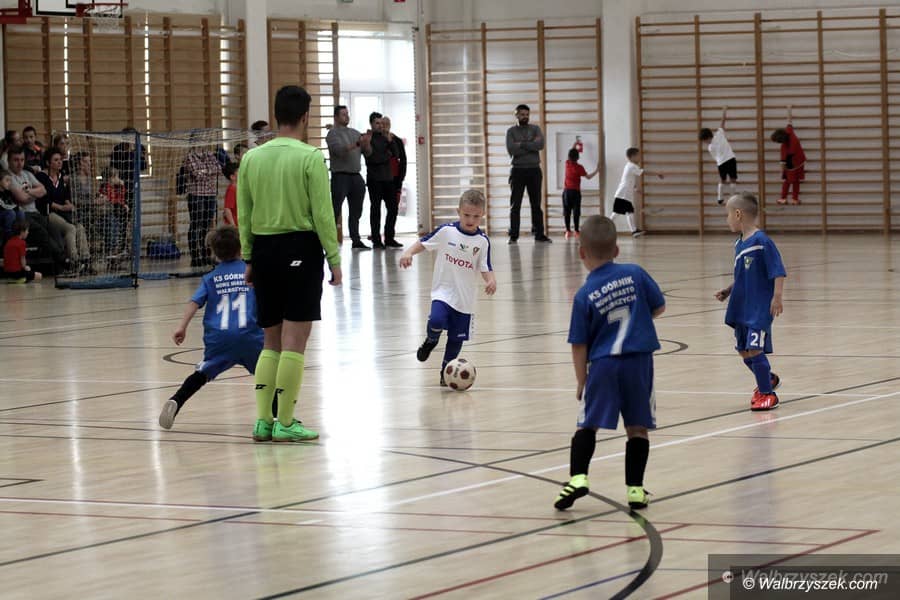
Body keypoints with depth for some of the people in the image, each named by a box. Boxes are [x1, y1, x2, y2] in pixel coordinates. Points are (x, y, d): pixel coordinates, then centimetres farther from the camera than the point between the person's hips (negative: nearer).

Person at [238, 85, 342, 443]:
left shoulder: (252, 158, 6)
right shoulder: (310, 157, -9)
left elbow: (244, 215, 8)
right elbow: (322, 214, -10)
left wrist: (248, 259, 16)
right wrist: (334, 259, -4)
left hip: (264, 249, 5)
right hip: (300, 248, -5)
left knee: (272, 341, 14)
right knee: (294, 340, -2)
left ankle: (263, 420, 9)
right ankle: (285, 424, -2)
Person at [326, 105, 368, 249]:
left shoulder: (354, 133, 16)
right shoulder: (333, 133, -3)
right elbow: (340, 150, -19)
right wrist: (356, 144, -29)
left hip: (356, 176, 7)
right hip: (340, 176, -7)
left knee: (356, 211, 11)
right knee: (335, 210, -8)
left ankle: (356, 240, 17)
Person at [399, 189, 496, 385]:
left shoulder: (483, 241, -4)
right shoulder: (446, 231, -7)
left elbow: (485, 268, -2)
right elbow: (423, 243, 2)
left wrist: (491, 281, -22)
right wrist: (409, 253, -16)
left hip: (465, 298, 2)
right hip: (443, 290, -2)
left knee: (456, 338, 8)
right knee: (436, 321, -27)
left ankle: (446, 372, 29)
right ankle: (431, 340, 8)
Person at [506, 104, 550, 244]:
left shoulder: (535, 129, 8)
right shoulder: (511, 131, 5)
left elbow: (540, 144, -10)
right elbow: (511, 150, -11)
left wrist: (522, 145, -11)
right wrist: (531, 145, -9)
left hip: (534, 170, 1)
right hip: (518, 171, -1)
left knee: (536, 204, 4)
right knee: (515, 205, -1)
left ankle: (539, 234, 8)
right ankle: (513, 236, 2)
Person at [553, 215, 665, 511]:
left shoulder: (584, 296, -5)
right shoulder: (635, 274, -1)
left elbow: (579, 345, -2)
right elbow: (659, 307, 9)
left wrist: (581, 381, 8)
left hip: (603, 364, -2)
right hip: (639, 360, 2)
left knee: (587, 424, 10)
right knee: (638, 427, 9)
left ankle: (578, 477, -3)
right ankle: (635, 487, 10)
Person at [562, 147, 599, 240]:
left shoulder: (567, 163, 1)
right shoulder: (579, 167, -9)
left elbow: (570, 153, 22)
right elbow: (588, 176, -3)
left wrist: (574, 145, 33)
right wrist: (597, 170, 9)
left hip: (566, 191, 3)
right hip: (576, 191, -3)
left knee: (567, 211, 5)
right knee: (576, 212, 0)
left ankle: (568, 230, -1)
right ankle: (576, 231, -2)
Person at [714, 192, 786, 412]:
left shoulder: (762, 241, -16)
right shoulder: (739, 244, 10)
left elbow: (778, 271, -18)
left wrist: (777, 296, -24)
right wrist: (728, 291, 14)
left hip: (760, 309, -9)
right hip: (741, 309, 9)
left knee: (755, 350, -12)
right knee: (744, 351, 15)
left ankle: (767, 393, 1)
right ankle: (768, 379, 37)